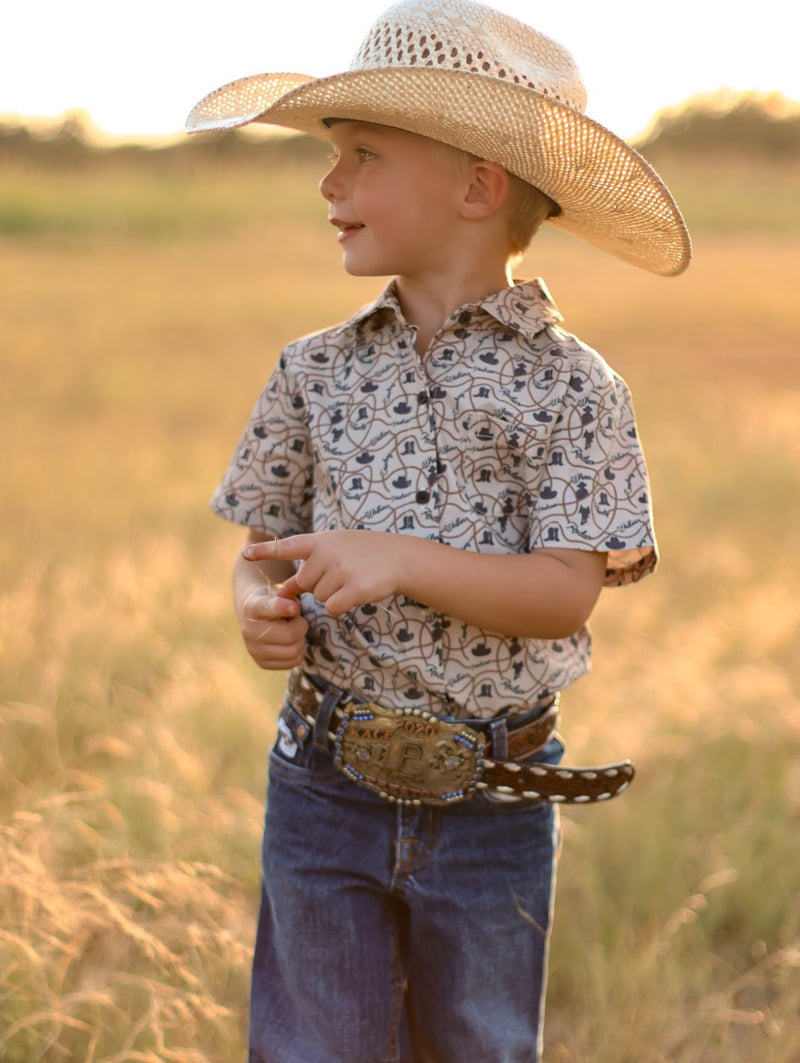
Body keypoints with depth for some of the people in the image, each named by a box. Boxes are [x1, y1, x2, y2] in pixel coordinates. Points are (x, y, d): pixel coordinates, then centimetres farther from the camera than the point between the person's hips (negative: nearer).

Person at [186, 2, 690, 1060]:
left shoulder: (570, 386, -8)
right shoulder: (318, 371, 4)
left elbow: (568, 594, -15)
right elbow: (265, 545, 9)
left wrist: (402, 562, -27)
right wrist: (262, 608, -14)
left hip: (491, 809, -2)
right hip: (325, 786, 2)